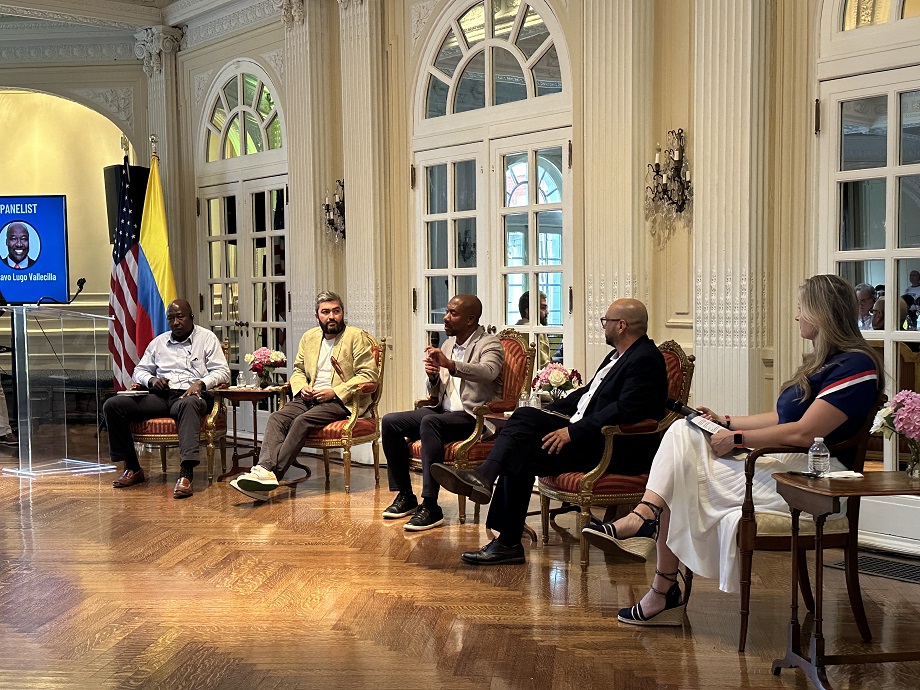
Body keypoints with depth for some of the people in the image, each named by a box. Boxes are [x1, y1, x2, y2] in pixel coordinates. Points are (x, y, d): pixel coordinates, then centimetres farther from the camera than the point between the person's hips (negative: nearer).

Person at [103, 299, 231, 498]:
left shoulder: (207, 338, 11)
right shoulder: (159, 342, 25)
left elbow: (222, 372, 2)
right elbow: (140, 370, 25)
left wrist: (201, 383, -18)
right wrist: (151, 380, 1)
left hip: (190, 395, -5)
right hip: (160, 396, 5)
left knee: (189, 404, -44)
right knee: (112, 405, -15)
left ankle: (185, 474, -54)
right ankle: (133, 468, -8)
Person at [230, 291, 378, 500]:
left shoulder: (357, 337, 1)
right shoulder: (309, 337, 18)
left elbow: (368, 376, -6)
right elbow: (298, 370, 25)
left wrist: (335, 392, -15)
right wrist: (302, 387, 1)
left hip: (340, 402, -6)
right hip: (310, 397, 6)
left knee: (302, 421, -30)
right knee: (277, 418, -22)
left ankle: (271, 473, -34)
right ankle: (265, 469, -39)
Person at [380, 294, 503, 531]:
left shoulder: (489, 345, -5)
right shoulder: (447, 345, 18)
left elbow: (488, 372, -29)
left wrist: (450, 365, -42)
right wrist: (433, 377, -3)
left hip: (474, 417, -8)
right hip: (443, 412, 8)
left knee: (430, 422, -35)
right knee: (390, 422, -9)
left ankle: (430, 507, -34)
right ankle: (405, 496, 0)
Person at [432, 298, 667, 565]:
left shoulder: (645, 360, -13)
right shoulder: (618, 355, 20)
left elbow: (626, 410, -24)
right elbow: (589, 393, 25)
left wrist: (573, 432, -24)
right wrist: (549, 413, 12)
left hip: (613, 448, -10)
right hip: (586, 433, 10)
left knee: (522, 454, -19)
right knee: (526, 416, -10)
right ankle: (483, 477, -23)